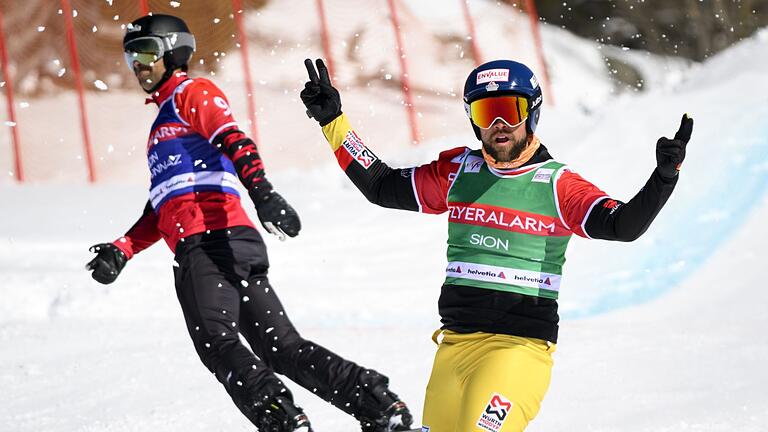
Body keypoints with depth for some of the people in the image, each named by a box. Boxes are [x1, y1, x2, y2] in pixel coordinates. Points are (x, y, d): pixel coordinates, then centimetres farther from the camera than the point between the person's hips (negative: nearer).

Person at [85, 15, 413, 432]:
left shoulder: (193, 92, 6)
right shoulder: (164, 120, 34)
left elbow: (233, 141, -14)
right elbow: (162, 209, 35)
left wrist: (261, 189, -31)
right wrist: (122, 250, 24)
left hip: (212, 241, -9)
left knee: (218, 344, -23)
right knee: (279, 345, 1)